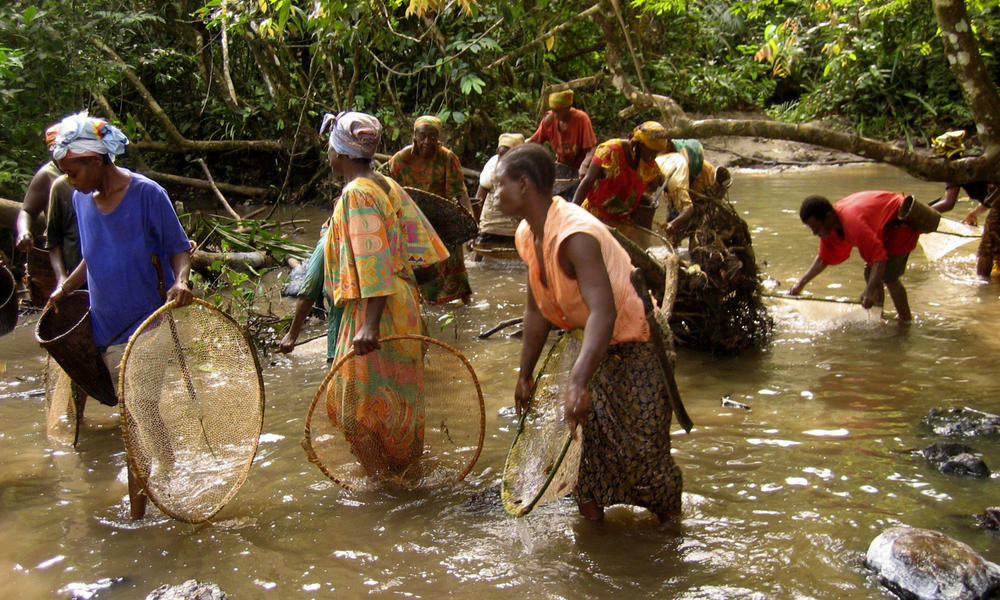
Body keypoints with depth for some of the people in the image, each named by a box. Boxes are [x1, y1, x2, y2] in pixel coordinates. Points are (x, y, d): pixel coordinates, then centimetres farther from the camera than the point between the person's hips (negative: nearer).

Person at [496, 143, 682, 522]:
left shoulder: (575, 234, -32)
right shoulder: (527, 236, -2)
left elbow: (603, 312, -44)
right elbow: (537, 310, 8)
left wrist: (578, 383, -53)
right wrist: (525, 376, 9)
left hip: (636, 345, -8)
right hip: (593, 345, 8)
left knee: (644, 449, -5)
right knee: (587, 440, 9)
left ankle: (672, 521, 16)